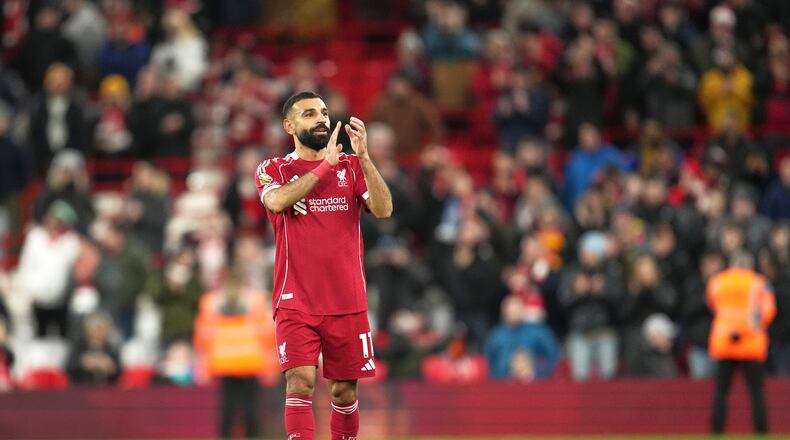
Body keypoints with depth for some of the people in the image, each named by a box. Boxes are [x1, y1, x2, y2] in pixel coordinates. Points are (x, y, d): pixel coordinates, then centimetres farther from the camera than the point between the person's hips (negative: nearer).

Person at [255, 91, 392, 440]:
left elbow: (383, 210, -7)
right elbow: (278, 202, -19)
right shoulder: (273, 170, 4)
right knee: (300, 382, -16)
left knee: (345, 389, 7)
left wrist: (363, 156, -18)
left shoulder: (352, 166, 8)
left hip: (347, 302, 3)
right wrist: (325, 165, -20)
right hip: (296, 303, -2)